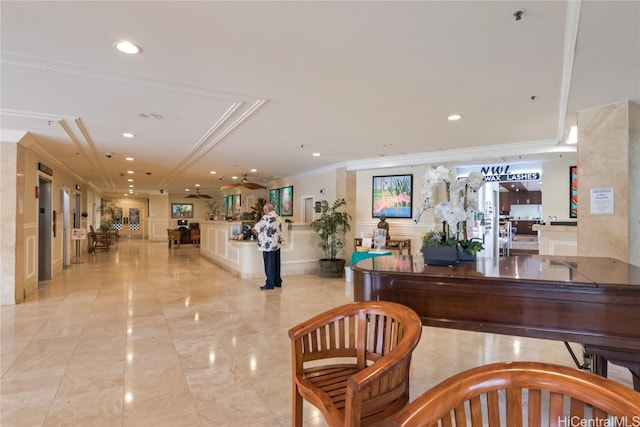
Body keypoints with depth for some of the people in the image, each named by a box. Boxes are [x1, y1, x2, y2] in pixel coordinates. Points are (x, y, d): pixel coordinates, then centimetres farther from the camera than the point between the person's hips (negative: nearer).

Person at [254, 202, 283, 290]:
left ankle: (270, 284, 7)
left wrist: (254, 228, 18)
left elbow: (256, 228, -5)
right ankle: (277, 282, 23)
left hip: (268, 244, -8)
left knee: (269, 265, 0)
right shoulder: (278, 217, 10)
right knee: (276, 264, 14)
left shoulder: (266, 218, -14)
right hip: (277, 244, 8)